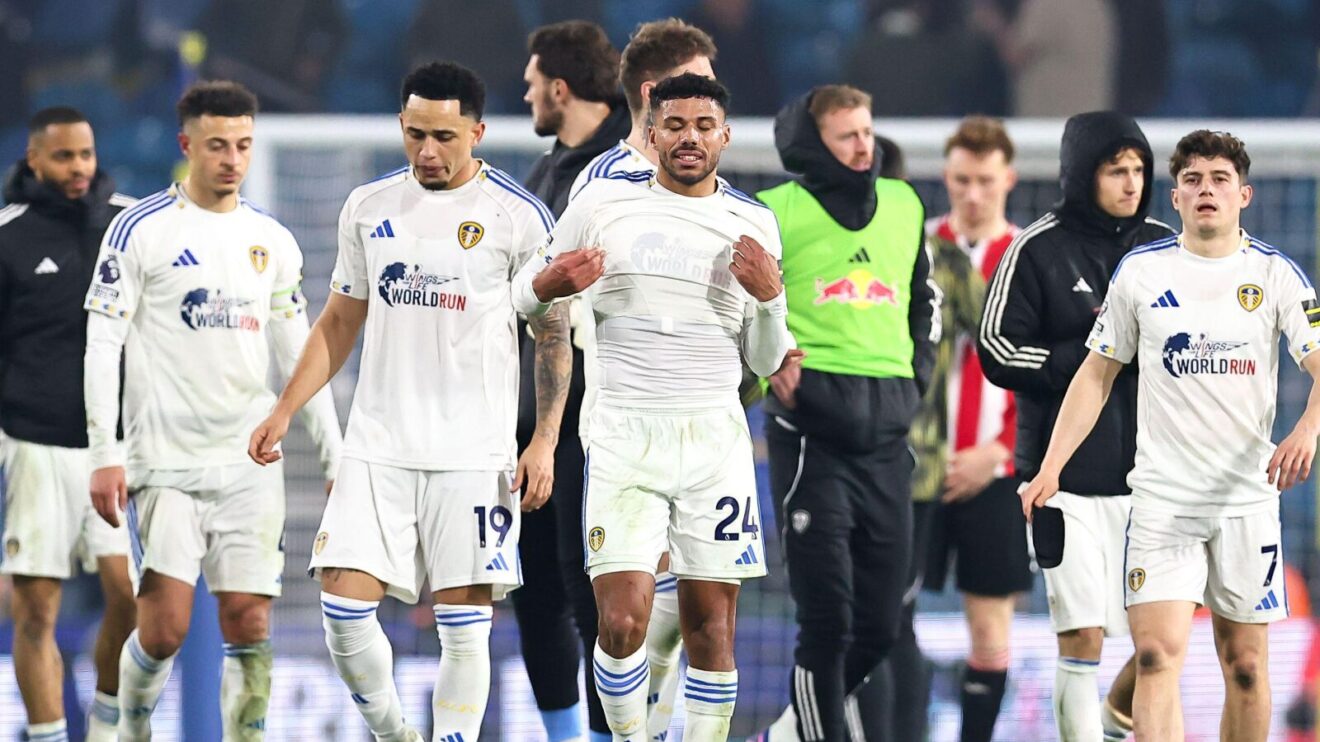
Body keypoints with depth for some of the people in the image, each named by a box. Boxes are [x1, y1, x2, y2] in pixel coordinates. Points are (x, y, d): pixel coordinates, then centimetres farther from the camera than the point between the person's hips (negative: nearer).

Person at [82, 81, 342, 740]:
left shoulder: (272, 240, 11)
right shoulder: (140, 230, -2)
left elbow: (299, 357, 15)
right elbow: (102, 347, -4)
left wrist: (335, 458, 11)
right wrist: (103, 455, -11)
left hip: (249, 463, 4)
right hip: (164, 459, -4)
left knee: (249, 626, -3)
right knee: (165, 627, -9)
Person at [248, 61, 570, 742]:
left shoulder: (518, 216, -3)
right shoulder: (368, 207, 8)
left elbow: (553, 334, 1)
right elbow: (339, 322, 18)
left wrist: (545, 441, -8)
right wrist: (284, 411, 9)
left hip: (474, 454, -3)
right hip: (377, 449, 3)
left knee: (464, 624, -3)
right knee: (343, 608, -5)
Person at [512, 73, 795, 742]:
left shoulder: (753, 225, 8)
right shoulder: (603, 203, 3)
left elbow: (764, 361, 12)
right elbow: (524, 295, 12)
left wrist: (770, 297, -6)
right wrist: (549, 285, -10)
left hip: (714, 437, 2)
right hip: (623, 437, -2)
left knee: (710, 625, 0)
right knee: (623, 623, -12)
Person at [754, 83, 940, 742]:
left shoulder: (904, 206, 15)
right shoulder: (777, 212, -1)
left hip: (887, 428, 5)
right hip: (811, 422, -5)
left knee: (881, 620, 7)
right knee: (827, 615, -9)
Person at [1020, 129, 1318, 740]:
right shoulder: (1140, 271, 4)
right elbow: (1097, 374, 10)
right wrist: (1051, 468, 2)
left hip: (1248, 499, 1)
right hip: (1163, 499, -1)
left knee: (1245, 666, 6)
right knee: (1157, 656, -14)